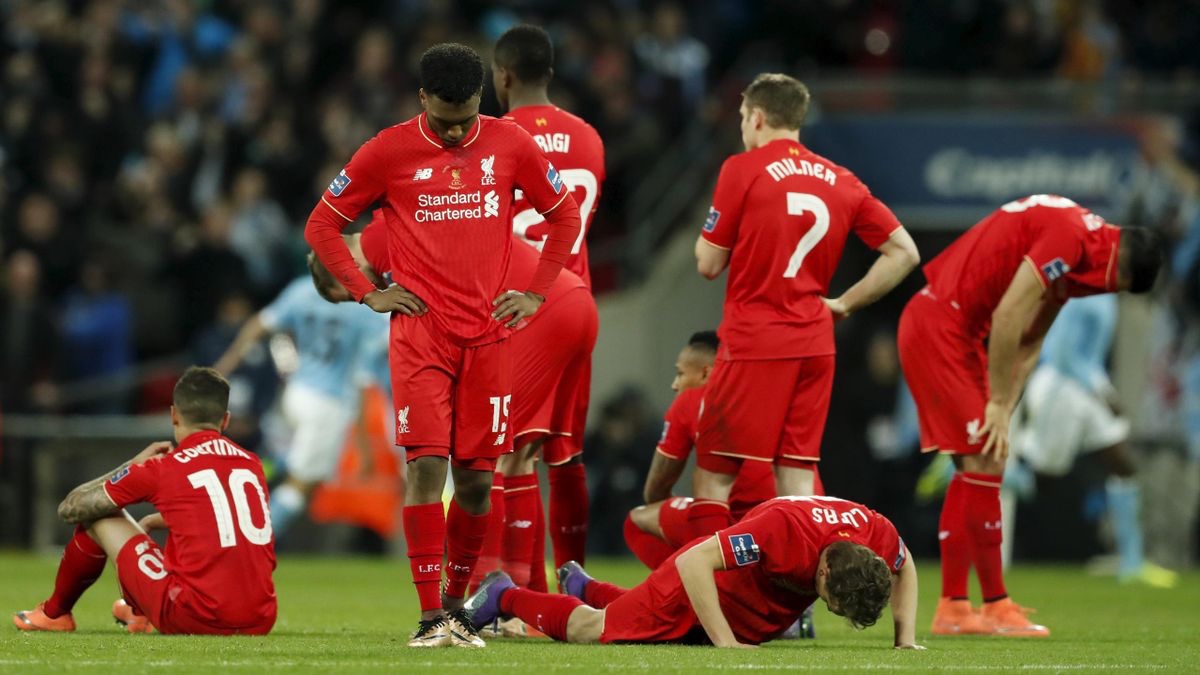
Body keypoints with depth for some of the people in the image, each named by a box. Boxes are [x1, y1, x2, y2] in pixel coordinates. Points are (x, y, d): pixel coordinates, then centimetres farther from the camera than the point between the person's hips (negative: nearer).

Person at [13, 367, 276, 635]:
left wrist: (133, 464, 18)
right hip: (260, 622, 5)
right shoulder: (253, 465, 12)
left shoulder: (163, 468, -3)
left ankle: (54, 613, 37)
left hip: (196, 619, -5)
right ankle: (142, 614, 57)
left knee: (98, 516, 14)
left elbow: (70, 509, 9)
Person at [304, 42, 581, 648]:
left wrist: (535, 292, 9)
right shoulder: (389, 152, -1)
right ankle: (431, 618, -13)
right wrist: (367, 293, 0)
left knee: (476, 477, 3)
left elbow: (565, 216, 17)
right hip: (421, 333, -2)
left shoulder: (508, 144, 4)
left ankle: (456, 604, 20)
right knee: (427, 465, -14)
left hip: (488, 335, 2)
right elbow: (321, 225, 8)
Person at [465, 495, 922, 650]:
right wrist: (724, 641, -43)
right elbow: (693, 563, -41)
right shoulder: (783, 528, -45)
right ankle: (504, 596, 32)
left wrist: (905, 636, -12)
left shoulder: (879, 535, -28)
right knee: (590, 630, 8)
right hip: (706, 585, -6)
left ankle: (583, 588, 58)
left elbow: (905, 571, -1)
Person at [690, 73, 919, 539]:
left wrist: (710, 227, 17)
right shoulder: (841, 181, 9)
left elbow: (709, 264, -3)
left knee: (713, 477, 0)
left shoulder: (743, 169, -6)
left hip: (752, 344, -5)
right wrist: (844, 304, 10)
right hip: (814, 344, 5)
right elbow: (903, 252, 8)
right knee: (797, 475, 6)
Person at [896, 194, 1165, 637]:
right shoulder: (1070, 238, -20)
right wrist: (999, 406, -15)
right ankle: (995, 607, -7)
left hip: (956, 330, 10)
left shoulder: (1078, 250, 11)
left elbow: (1029, 341, 10)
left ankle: (952, 608, 12)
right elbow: (1007, 318, -22)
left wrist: (1003, 410, 1)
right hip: (938, 327, -10)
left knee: (975, 469, 10)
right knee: (985, 464, -10)